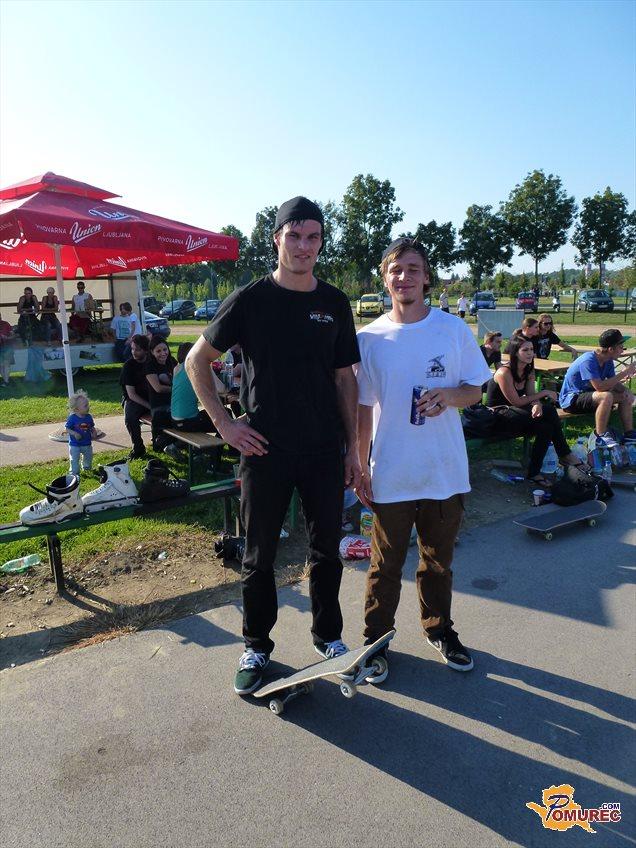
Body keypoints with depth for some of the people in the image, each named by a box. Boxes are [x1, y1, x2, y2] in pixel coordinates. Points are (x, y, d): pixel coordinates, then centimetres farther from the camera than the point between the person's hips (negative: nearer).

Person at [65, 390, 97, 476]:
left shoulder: (89, 417, -3)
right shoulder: (72, 418, -17)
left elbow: (92, 427, 9)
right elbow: (67, 429, -13)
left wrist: (94, 432, -10)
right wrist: (74, 433, -29)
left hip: (87, 443, 5)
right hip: (75, 444, -5)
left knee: (88, 457, 21)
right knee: (74, 460, 1)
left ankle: (86, 468, 45)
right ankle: (74, 472, 15)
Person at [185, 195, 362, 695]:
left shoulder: (335, 304, 5)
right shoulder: (250, 299, -4)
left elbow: (344, 378, 9)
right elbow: (197, 361, 3)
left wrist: (352, 445, 6)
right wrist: (225, 423, -5)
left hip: (324, 449, 3)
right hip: (265, 449, -2)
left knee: (327, 549, 14)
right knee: (259, 555, 10)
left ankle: (328, 635, 34)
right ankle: (256, 648, 29)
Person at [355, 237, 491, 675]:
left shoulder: (454, 329, -2)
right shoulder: (370, 338, -3)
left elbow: (476, 389, 5)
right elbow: (363, 408, 1)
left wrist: (449, 396, -19)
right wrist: (360, 468, -1)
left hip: (446, 472, 1)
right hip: (390, 475, -1)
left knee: (439, 560, 19)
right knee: (386, 564, 11)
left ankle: (439, 628, 41)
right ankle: (377, 637, 31)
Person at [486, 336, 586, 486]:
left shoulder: (529, 370, 7)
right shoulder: (504, 373, -20)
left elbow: (531, 395, 0)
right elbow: (516, 402, -19)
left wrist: (537, 404, -25)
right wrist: (544, 393, -14)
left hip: (513, 413, 8)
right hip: (497, 418, -8)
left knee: (545, 427, -22)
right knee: (549, 410, -23)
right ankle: (564, 454, -11)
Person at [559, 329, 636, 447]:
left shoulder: (608, 361, 1)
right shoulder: (588, 361, -27)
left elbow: (612, 384, 1)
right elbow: (599, 387, -34)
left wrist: (624, 378, -21)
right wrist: (622, 373, -26)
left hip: (588, 394, 10)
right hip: (571, 399, -10)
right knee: (606, 396, -34)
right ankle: (601, 437, -20)